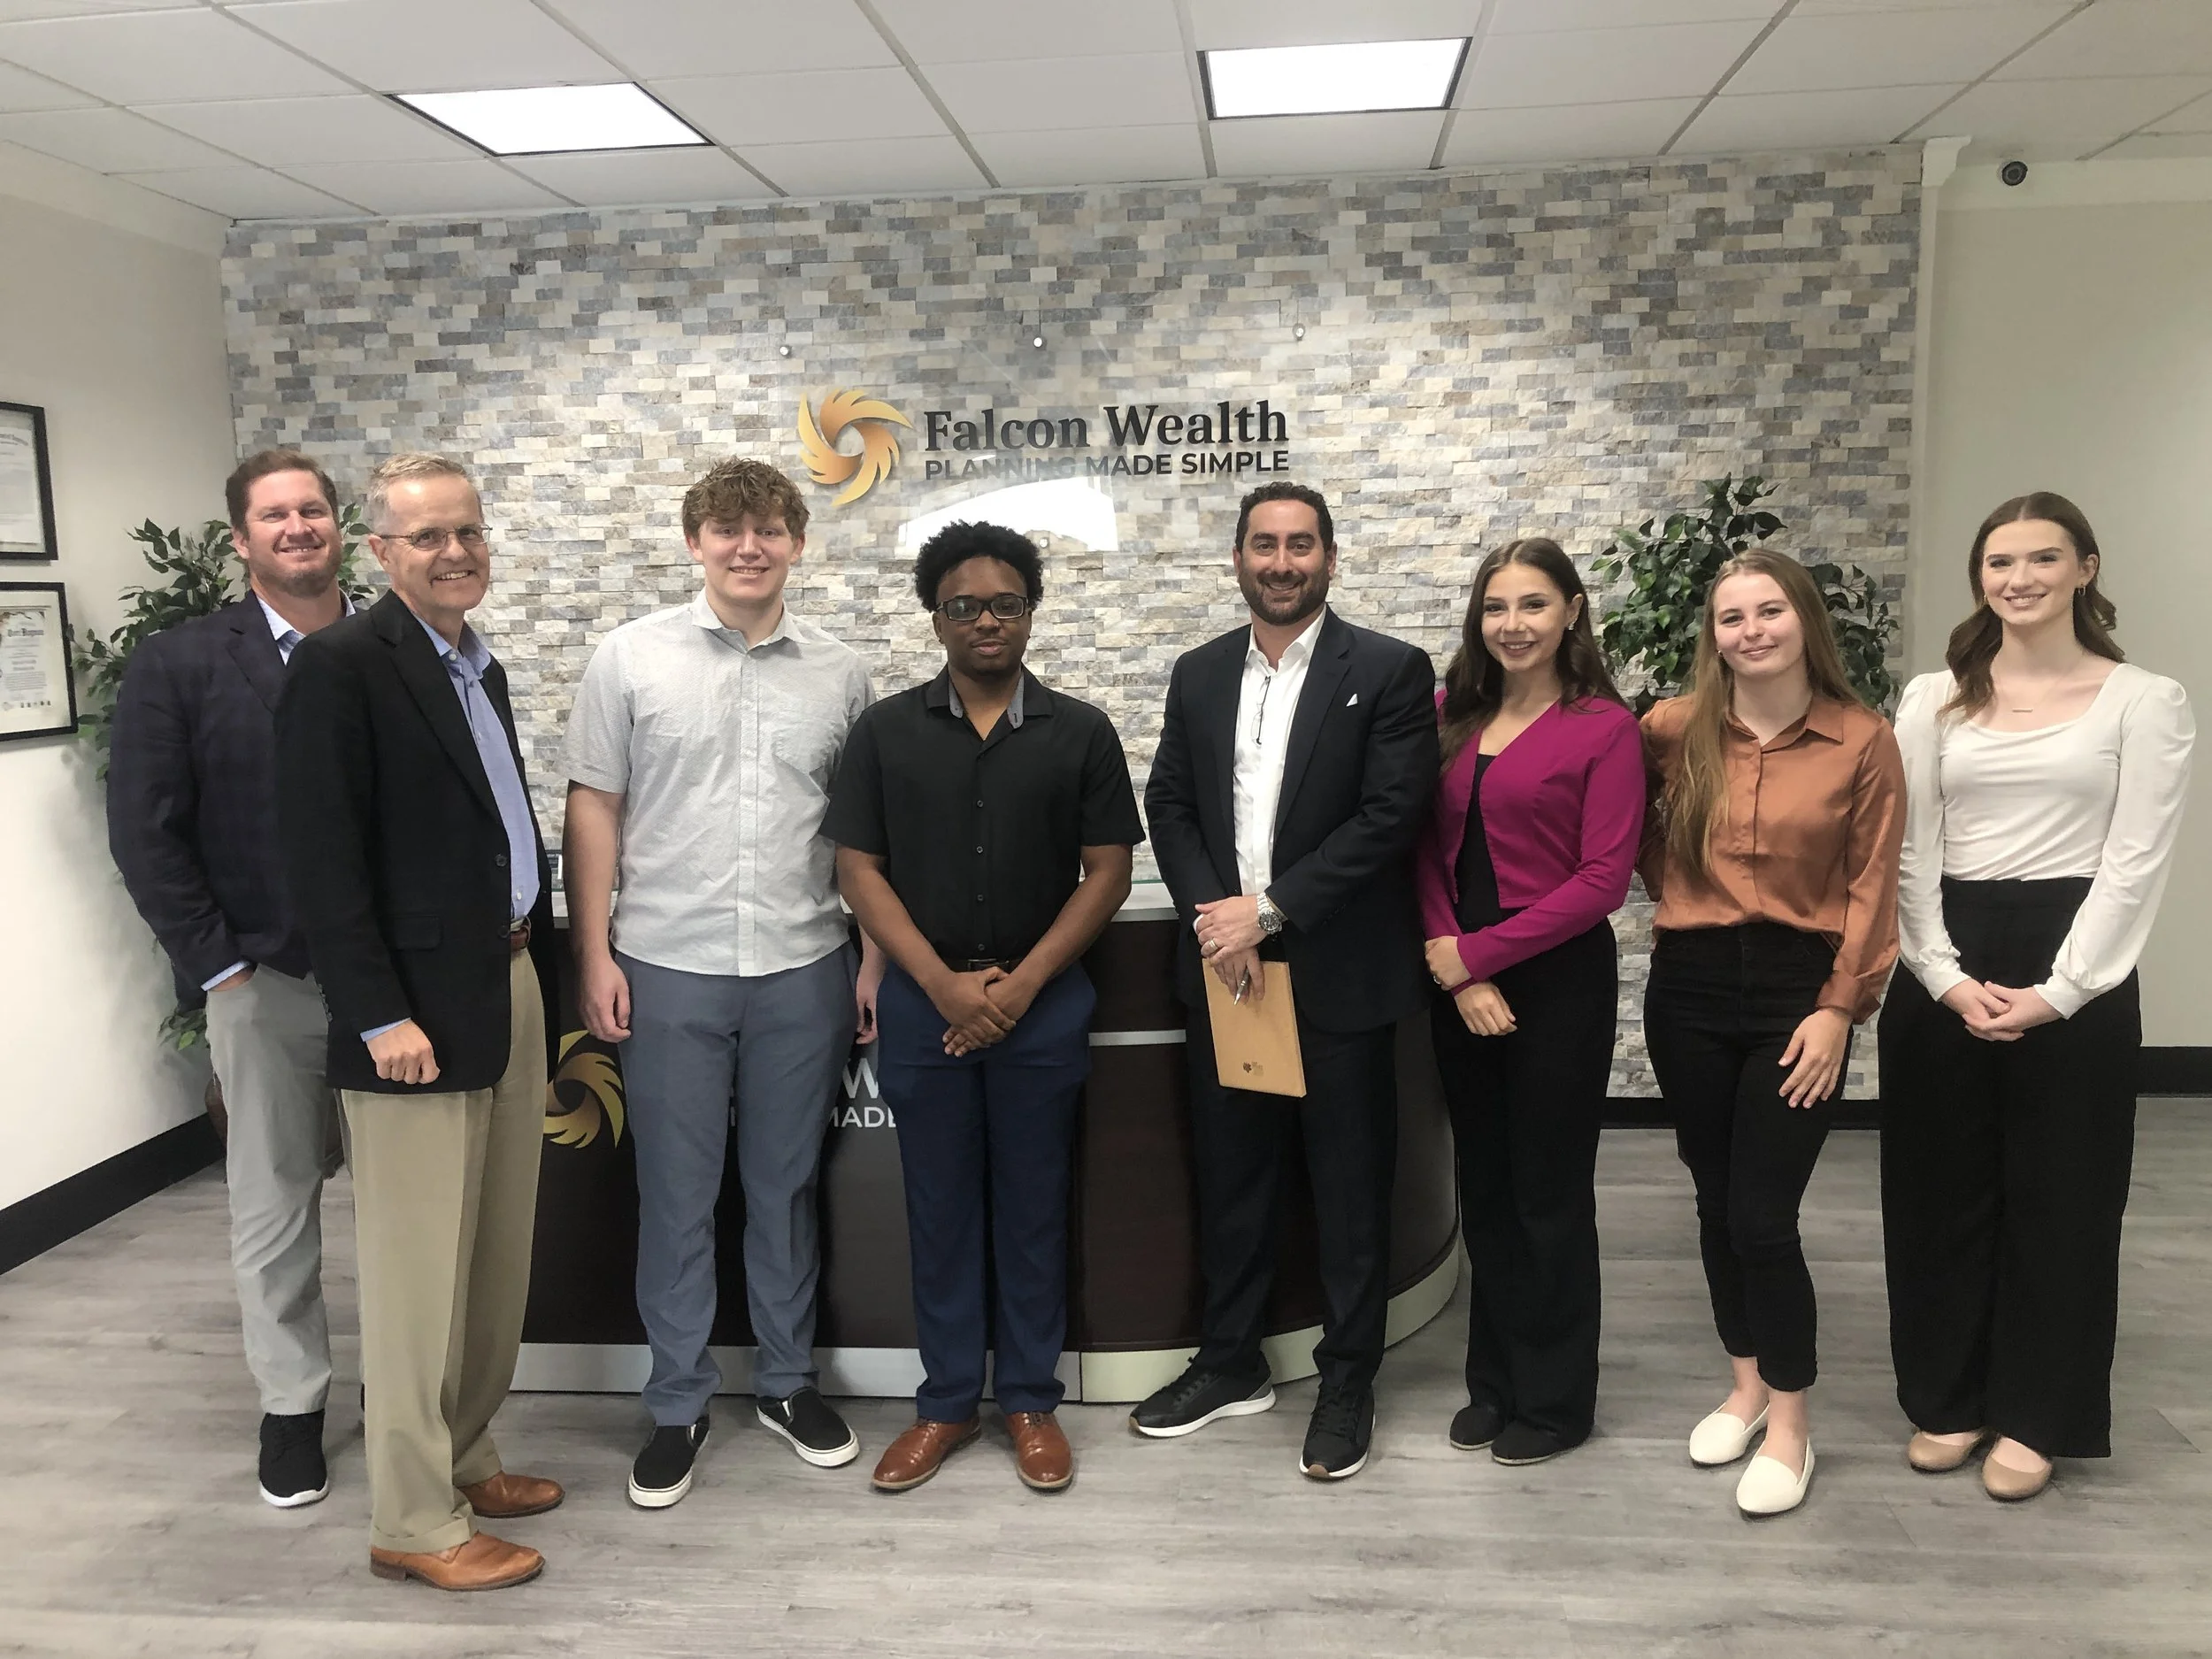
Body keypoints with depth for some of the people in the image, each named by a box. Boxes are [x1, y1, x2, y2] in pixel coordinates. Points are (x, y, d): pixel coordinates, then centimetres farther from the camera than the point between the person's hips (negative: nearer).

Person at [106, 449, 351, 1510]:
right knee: (274, 1204, 10)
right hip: (265, 981, -1)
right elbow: (144, 833, -4)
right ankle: (292, 1403, 26)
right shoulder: (180, 664, -2)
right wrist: (217, 967, -8)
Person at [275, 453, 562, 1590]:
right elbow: (320, 858, -15)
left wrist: (540, 972, 13)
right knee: (419, 1269, 1)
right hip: (420, 1010, -8)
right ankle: (413, 1521, 14)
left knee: (496, 1257, 16)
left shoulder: (478, 666, 15)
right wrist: (380, 1016, -18)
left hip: (509, 992, 8)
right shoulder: (340, 665, -10)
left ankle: (464, 1457, 32)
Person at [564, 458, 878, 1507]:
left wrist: (875, 959, 4)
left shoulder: (839, 673, 4)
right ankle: (677, 1404, 23)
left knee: (785, 1185, 13)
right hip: (669, 969, -1)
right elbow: (593, 811, 0)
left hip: (803, 969, 2)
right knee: (676, 1194, 8)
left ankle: (787, 1380, 30)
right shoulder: (631, 658, -1)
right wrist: (594, 956, -4)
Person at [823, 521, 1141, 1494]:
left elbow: (1107, 872, -2)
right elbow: (859, 870, -1)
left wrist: (1021, 983, -11)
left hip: (1043, 1003, 0)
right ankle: (946, 1402, 24)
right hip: (923, 1002, 1)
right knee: (940, 1206, 9)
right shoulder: (887, 732, 2)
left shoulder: (1079, 733, 1)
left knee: (1033, 1207, 9)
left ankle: (1031, 1400, 24)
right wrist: (945, 985, -11)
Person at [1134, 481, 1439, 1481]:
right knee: (1228, 1176, 15)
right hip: (1222, 972, 4)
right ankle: (1230, 1363, 31)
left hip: (1341, 975, -4)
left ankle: (1347, 1383, 23)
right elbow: (1169, 806, 8)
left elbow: (1391, 816, -13)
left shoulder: (1390, 672, -5)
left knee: (1351, 1189, 7)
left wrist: (1268, 910, -16)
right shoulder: (1198, 675, 10)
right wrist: (1212, 916, -9)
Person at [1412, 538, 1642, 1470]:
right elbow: (1428, 850, 4)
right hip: (1459, 982, 5)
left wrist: (1475, 952, -14)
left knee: (1550, 1191, 7)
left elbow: (1603, 877, -14)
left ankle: (1557, 1399, 25)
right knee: (1484, 1184, 15)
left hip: (1557, 980, -5)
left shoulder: (1603, 727, -9)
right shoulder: (1452, 714, 6)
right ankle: (1495, 1382, 31)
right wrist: (1452, 965, -9)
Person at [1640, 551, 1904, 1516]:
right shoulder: (1675, 729, 0)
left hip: (1797, 990, -3)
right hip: (1690, 987, 3)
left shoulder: (1862, 742, -5)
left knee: (1763, 1216, -5)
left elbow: (1871, 889, -4)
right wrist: (1672, 888, 6)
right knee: (1715, 1201, 13)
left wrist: (1839, 1008, -9)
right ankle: (1747, 1385, 32)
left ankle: (1789, 1426, 14)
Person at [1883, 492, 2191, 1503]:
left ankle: (2036, 1416, 23)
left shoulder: (2144, 701, 0)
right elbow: (1910, 852, 3)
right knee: (1939, 1187, 9)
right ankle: (1948, 1398, 25)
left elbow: (2137, 862, -6)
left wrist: (2057, 991, -13)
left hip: (2074, 970, -2)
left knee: (2060, 1195, 7)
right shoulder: (1934, 699, 7)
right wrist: (1946, 976, -9)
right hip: (1944, 968, 3)